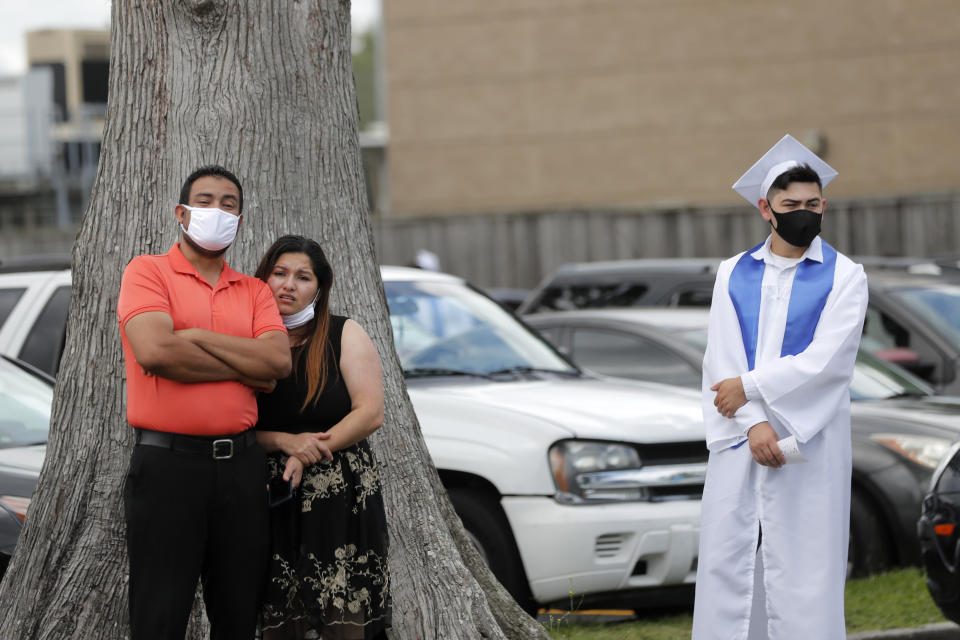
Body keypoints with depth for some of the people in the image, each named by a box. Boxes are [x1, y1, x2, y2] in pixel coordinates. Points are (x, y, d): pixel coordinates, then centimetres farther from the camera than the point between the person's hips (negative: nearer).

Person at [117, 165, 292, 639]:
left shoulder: (254, 292, 14)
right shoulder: (148, 272, 0)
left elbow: (279, 360, -3)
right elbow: (154, 350, -17)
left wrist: (198, 337, -10)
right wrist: (245, 368, -6)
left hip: (240, 463, 5)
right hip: (168, 461, -5)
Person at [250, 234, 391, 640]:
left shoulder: (344, 336, 3)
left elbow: (370, 413, -5)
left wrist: (308, 454, -14)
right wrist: (286, 442, -14)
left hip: (340, 499, -2)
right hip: (272, 502, 2)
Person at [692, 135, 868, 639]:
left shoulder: (844, 277, 2)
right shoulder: (733, 274, 11)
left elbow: (824, 361, -10)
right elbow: (721, 358, 0)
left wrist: (748, 387, -10)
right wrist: (753, 424, -13)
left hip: (808, 445, -3)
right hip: (739, 442, 3)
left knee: (803, 568, -5)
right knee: (728, 558, 1)